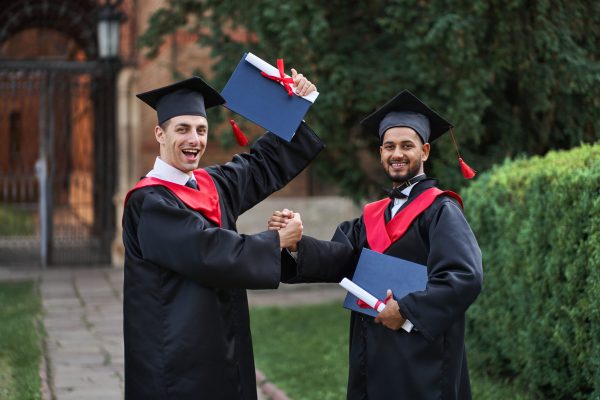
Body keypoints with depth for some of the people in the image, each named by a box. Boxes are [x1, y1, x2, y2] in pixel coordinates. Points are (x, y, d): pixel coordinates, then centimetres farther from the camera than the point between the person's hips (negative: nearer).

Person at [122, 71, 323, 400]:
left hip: (223, 347, 8)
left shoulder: (213, 185, 8)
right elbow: (209, 253, -22)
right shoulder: (149, 202, -15)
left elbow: (264, 164, 22)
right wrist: (276, 241, -11)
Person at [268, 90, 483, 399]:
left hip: (422, 359, -6)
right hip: (374, 360, 6)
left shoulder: (441, 211, -6)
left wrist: (408, 311, -18)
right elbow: (338, 259, -2)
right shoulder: (372, 216, 13)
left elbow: (465, 277, -18)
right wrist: (296, 243, -19)